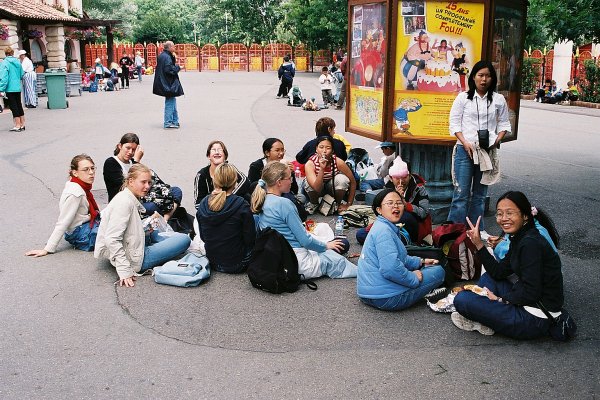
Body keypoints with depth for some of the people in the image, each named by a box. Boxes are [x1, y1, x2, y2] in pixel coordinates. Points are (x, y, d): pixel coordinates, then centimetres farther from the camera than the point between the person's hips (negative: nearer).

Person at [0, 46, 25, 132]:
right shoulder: (18, 62, 4)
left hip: (10, 89, -5)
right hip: (18, 88, 5)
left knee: (13, 106, -1)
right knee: (19, 105, 13)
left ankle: (18, 125, 0)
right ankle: (22, 124, 18)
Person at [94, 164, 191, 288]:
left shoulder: (132, 200, 11)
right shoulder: (125, 202, -18)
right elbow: (112, 239, -26)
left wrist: (147, 227, 5)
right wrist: (124, 271, -28)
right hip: (134, 260, -10)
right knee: (184, 240, -11)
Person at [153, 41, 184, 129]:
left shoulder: (162, 55, 12)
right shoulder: (167, 57, -18)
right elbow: (169, 70, -24)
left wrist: (173, 58, 8)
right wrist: (177, 67, -11)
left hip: (165, 83, 11)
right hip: (169, 83, -11)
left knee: (172, 102, 17)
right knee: (170, 102, -3)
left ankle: (175, 121, 24)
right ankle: (168, 123, 2)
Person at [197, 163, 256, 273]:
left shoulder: (203, 204, -7)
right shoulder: (241, 206, -22)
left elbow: (203, 237, 4)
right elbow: (250, 239, -14)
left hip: (212, 262, 4)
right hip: (236, 265, -4)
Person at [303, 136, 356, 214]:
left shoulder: (338, 162, -27)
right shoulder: (310, 164, -30)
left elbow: (352, 182, -16)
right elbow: (317, 189, -39)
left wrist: (348, 204, -13)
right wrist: (322, 169, -50)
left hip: (333, 188, 0)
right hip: (318, 190, 0)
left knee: (342, 179, -31)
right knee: (308, 183, -33)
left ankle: (337, 204, -2)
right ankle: (314, 204, 1)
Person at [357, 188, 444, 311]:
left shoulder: (386, 227, 15)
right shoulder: (383, 231, -19)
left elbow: (399, 258, 27)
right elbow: (390, 269, -29)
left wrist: (421, 262, 17)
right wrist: (414, 279, -15)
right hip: (386, 298, -11)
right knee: (438, 271, -2)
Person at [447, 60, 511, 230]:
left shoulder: (499, 99, 9)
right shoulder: (463, 97, 3)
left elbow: (504, 124, 13)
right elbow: (454, 123, 1)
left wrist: (497, 140, -5)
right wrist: (465, 143, -11)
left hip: (488, 151, 3)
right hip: (465, 150, -2)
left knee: (480, 195, 10)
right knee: (461, 192, -8)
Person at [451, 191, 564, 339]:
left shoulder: (531, 244, -21)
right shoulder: (519, 239, 8)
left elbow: (530, 293, -22)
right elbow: (498, 272, 12)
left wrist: (500, 299, -8)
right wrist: (478, 243, 6)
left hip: (536, 319, -10)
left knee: (462, 300, -14)